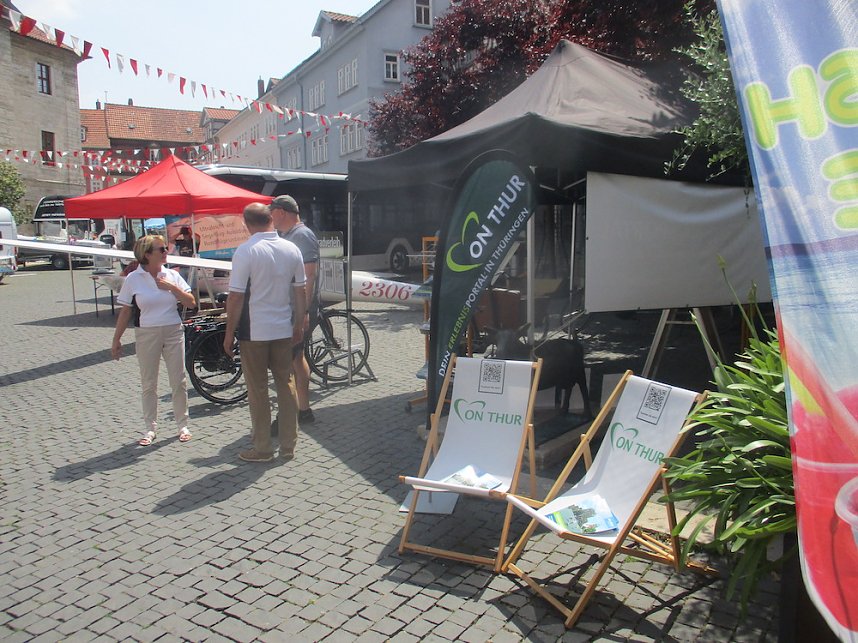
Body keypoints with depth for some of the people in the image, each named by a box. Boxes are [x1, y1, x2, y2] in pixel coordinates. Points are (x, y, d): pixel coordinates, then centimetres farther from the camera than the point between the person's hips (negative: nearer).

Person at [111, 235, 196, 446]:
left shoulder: (172, 275, 2)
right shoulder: (133, 279, -3)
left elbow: (191, 303, -2)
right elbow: (125, 312, 1)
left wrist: (172, 287, -14)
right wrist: (116, 340, 2)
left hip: (173, 333, 1)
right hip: (147, 335, -1)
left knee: (179, 382, 4)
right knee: (148, 385, 8)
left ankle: (182, 425, 18)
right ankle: (150, 429, 21)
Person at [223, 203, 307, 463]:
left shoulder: (246, 251, -13)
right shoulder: (292, 249, 2)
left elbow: (236, 297, -14)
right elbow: (300, 292, 6)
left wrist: (229, 334, -5)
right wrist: (298, 325, 16)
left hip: (254, 332, -4)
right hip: (283, 330, 5)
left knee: (258, 391, 7)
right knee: (285, 386, 13)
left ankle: (262, 449, 16)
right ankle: (288, 446, 20)